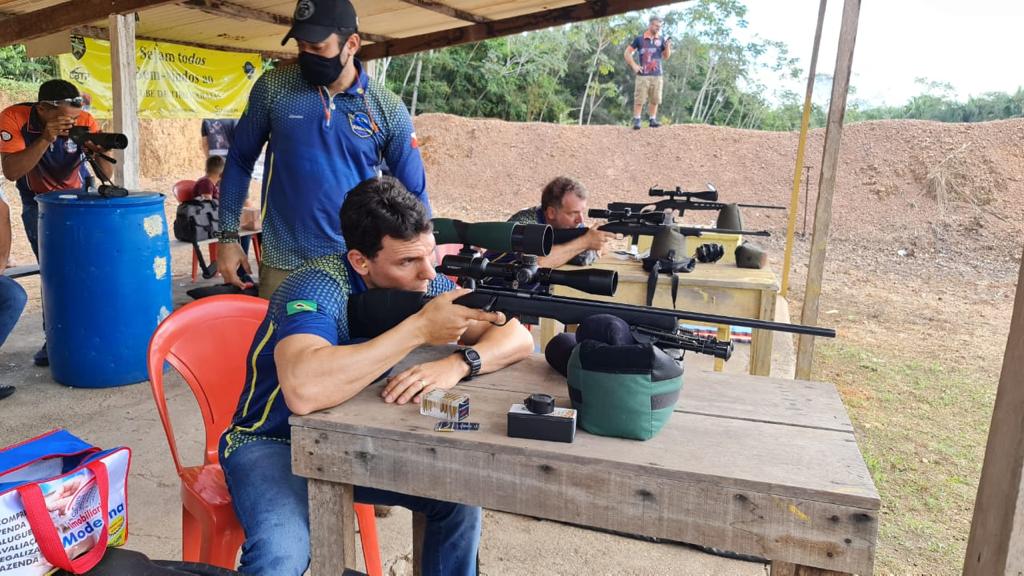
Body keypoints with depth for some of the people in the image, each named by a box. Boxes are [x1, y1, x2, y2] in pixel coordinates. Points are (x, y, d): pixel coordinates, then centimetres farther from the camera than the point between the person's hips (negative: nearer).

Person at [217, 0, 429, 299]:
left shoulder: (389, 109, -5)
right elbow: (240, 160, 7)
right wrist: (229, 236, 3)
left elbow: (413, 194, 3)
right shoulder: (273, 86, -4)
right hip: (283, 263, 1)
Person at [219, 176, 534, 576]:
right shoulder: (318, 289, -27)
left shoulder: (425, 284, -9)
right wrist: (419, 328, -40)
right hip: (274, 443, -5)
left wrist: (457, 364, -31)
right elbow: (303, 392, -46)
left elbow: (518, 337, -10)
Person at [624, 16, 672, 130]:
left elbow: (666, 57, 10)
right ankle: (636, 120, -1)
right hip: (643, 75, -3)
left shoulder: (661, 40, 9)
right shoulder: (639, 39, 2)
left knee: (655, 100, 6)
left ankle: (652, 120, 15)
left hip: (657, 75, 3)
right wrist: (634, 66, -3)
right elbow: (627, 53, 5)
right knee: (639, 99, -5)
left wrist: (668, 47, -8)